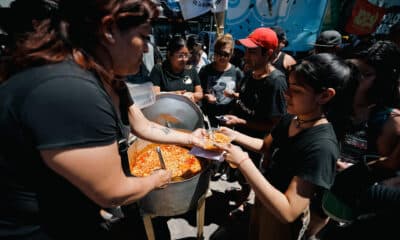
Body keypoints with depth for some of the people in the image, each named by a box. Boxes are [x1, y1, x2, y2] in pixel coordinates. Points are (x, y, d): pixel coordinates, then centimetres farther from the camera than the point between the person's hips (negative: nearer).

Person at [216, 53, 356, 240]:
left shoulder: (321, 147, -33)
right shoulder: (289, 119, -11)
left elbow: (288, 212, -35)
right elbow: (266, 146, 7)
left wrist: (243, 162, -37)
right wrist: (235, 136, -8)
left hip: (282, 222, -6)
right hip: (263, 199, 6)